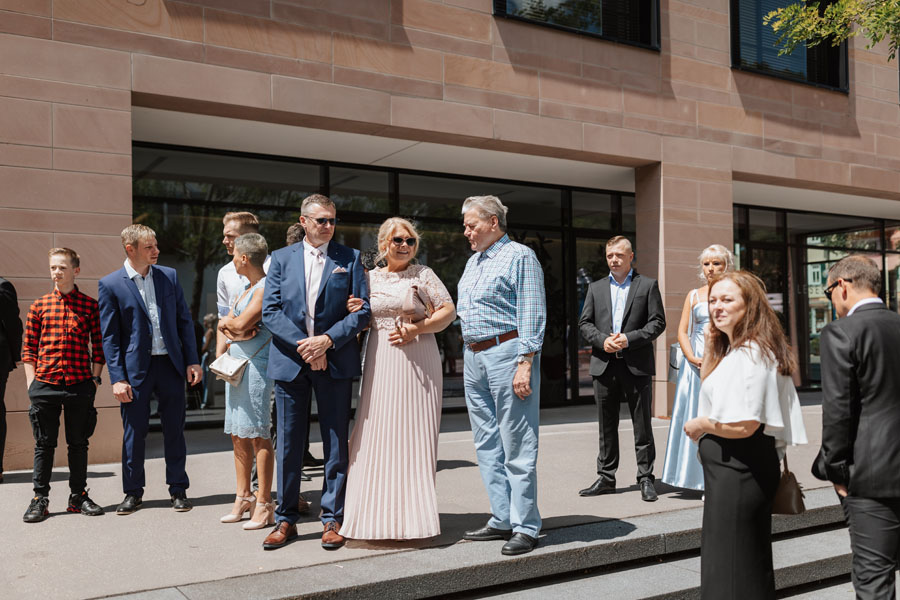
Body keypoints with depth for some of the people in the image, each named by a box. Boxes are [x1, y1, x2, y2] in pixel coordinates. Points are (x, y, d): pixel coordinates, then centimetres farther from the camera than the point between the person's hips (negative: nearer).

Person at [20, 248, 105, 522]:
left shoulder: (90, 305, 3)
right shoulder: (39, 305, 7)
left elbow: (99, 346, 6)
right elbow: (29, 349, 8)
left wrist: (94, 379, 0)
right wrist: (31, 383, 1)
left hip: (80, 386, 0)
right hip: (45, 384, 1)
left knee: (78, 443, 8)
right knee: (44, 443, 6)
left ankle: (78, 496, 19)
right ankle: (40, 498, 15)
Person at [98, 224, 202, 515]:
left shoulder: (169, 276, 5)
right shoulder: (111, 284, -3)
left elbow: (184, 321, 9)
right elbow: (109, 337, -3)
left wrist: (192, 361, 2)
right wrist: (117, 378, -8)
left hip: (170, 363, 2)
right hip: (135, 368, -2)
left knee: (174, 430, 8)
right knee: (134, 432, 7)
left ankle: (178, 489, 20)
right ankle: (133, 492, 22)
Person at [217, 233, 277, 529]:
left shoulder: (266, 288, -12)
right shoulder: (246, 288, 18)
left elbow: (241, 324, -18)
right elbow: (228, 324, 17)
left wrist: (226, 322, 2)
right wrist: (223, 347, -2)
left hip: (256, 364, -9)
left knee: (257, 434, -6)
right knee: (237, 434, 12)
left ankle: (264, 504, 1)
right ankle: (244, 497, 21)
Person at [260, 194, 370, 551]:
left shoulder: (350, 258, 5)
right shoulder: (281, 258, 8)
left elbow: (363, 310, -1)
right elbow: (270, 311, 1)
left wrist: (328, 340, -14)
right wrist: (303, 345, -11)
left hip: (334, 360, -1)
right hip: (289, 359, 1)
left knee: (336, 444, 5)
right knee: (288, 444, 7)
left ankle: (332, 519, 16)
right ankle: (286, 519, 19)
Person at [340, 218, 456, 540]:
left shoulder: (423, 274, 5)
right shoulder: (370, 278, 12)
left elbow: (449, 311, 0)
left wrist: (419, 328, -13)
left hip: (418, 363, -2)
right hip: (381, 364, 2)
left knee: (415, 433, 0)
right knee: (378, 433, 0)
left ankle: (414, 511, 9)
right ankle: (380, 512, 9)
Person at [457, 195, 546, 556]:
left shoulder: (520, 256, -5)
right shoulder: (474, 261, 19)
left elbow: (532, 316, -12)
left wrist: (525, 365, -18)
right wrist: (468, 358, 17)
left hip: (507, 353, -9)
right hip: (474, 357, 9)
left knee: (517, 447, -5)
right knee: (487, 445, 11)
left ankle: (525, 527, 3)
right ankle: (502, 520, 20)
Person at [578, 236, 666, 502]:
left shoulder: (648, 285, 5)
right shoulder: (596, 288, 14)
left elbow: (657, 322, -1)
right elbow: (584, 323, 9)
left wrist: (629, 338, -14)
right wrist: (602, 340, -9)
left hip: (637, 365, -3)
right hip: (604, 365, 3)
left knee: (642, 425, 2)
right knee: (606, 426, 9)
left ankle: (645, 478, 11)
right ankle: (606, 478, 17)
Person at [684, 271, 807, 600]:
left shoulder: (747, 355, -19)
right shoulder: (732, 351, 13)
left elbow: (744, 425, -26)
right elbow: (706, 383, 27)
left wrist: (700, 425, -10)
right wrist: (711, 344, 15)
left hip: (735, 472, -11)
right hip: (753, 466, 11)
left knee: (730, 571, -1)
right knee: (753, 566, 20)